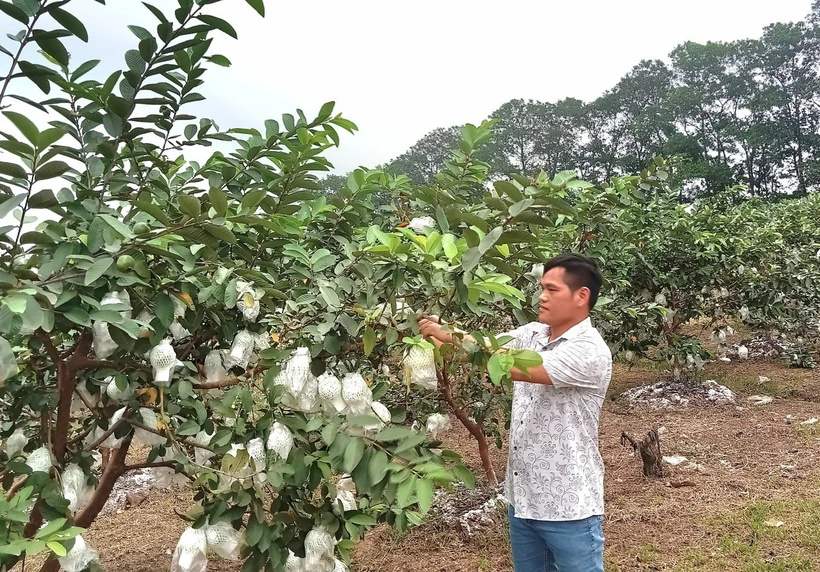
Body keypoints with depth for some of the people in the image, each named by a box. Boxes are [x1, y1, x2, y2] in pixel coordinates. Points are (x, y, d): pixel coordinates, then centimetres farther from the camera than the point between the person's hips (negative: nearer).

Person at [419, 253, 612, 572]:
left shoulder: (591, 352, -21)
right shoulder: (531, 333, 4)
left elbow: (516, 367, -30)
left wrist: (450, 336, -28)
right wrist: (434, 336, -20)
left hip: (568, 508, -7)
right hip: (522, 498, 7)